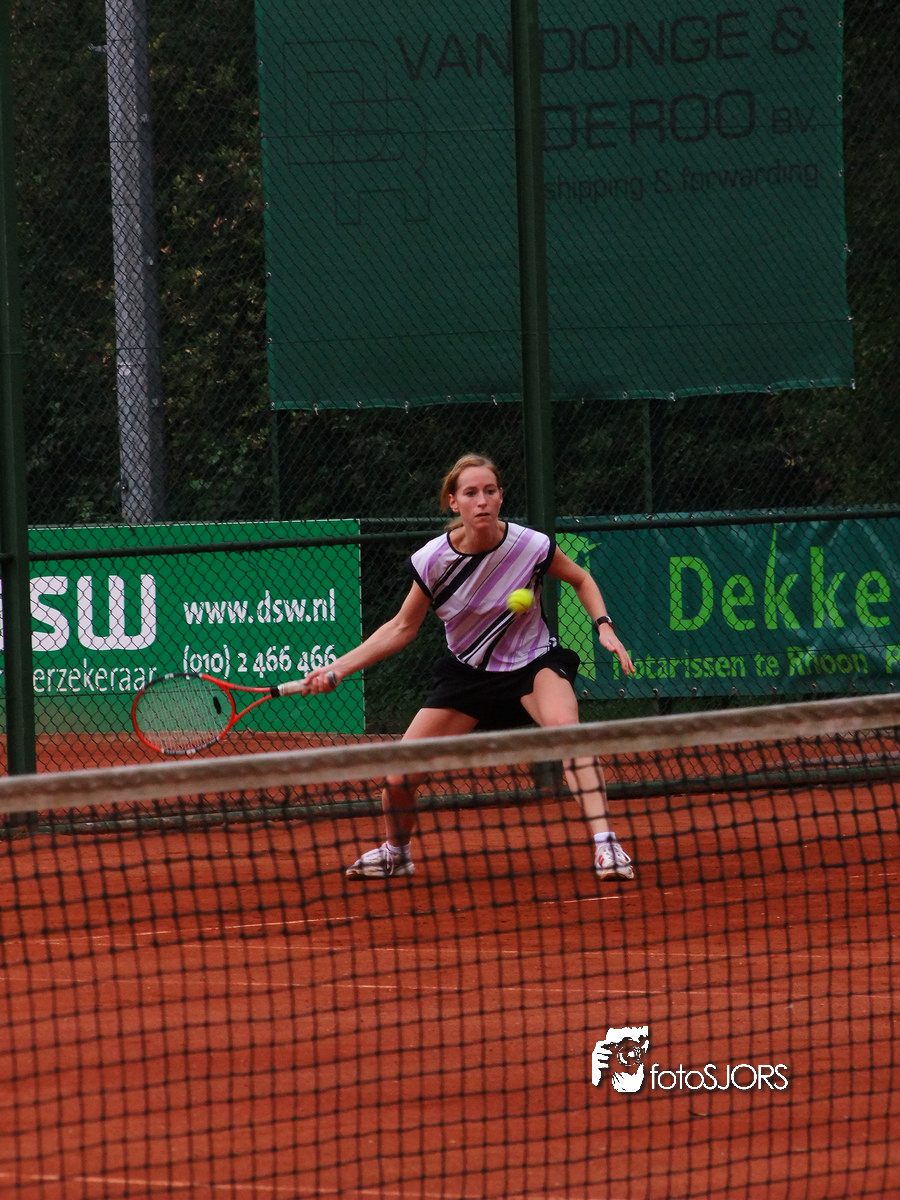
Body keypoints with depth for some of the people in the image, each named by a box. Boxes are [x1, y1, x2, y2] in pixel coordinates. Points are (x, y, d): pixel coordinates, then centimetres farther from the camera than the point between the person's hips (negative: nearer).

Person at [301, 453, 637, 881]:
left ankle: (605, 846, -37)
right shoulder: (432, 561, -16)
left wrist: (604, 626, -13)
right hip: (467, 672, 2)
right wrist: (336, 670, -7)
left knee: (565, 727, -38)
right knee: (397, 780, -3)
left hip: (533, 663, -2)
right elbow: (401, 628, -1)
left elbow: (580, 579, 3)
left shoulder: (532, 546, -20)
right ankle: (395, 853, 31)